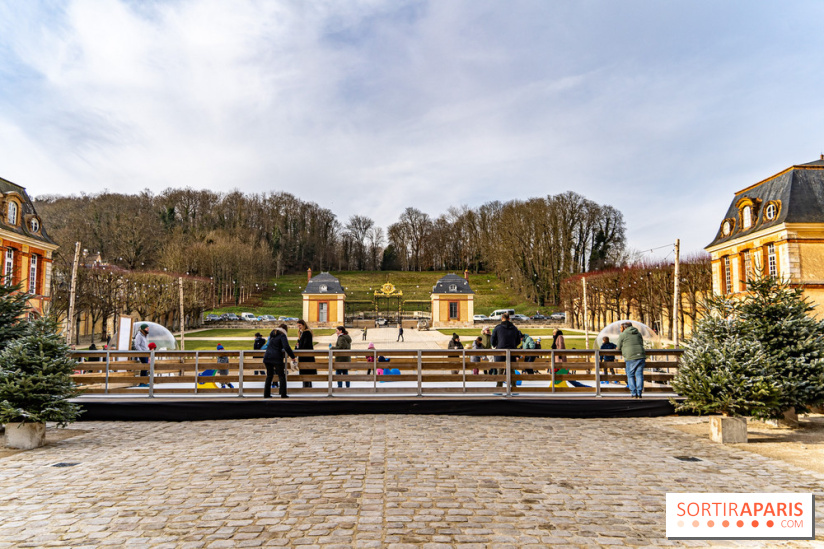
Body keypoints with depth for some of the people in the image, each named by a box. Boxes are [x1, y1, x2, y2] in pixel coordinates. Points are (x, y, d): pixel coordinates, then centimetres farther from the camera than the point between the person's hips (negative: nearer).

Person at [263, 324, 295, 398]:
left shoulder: (272, 334, 16)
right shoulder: (282, 335, -6)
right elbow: (286, 347, -18)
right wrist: (292, 356, -10)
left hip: (267, 357, 6)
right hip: (277, 358, -6)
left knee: (269, 376, 14)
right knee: (281, 376, 3)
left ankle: (266, 394, 13)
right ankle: (283, 394, 0)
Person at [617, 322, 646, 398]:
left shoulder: (622, 335, 3)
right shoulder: (639, 334, 19)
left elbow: (619, 348, 9)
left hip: (631, 357, -4)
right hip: (641, 356, 4)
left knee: (630, 375, 4)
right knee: (639, 374, 5)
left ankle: (634, 394, 0)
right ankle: (639, 394, 4)